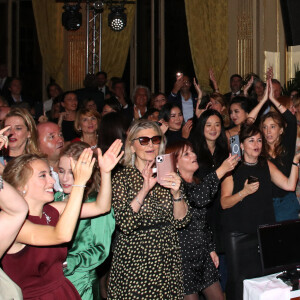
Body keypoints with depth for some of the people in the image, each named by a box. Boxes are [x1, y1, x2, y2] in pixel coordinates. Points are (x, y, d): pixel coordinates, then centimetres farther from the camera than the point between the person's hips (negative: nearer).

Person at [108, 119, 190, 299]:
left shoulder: (168, 175, 4)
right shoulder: (122, 178, -6)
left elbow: (181, 221, -1)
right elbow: (125, 224, -17)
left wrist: (176, 193, -18)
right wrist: (144, 190, -25)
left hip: (168, 259, 3)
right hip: (134, 261, -3)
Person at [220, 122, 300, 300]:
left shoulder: (267, 165, 10)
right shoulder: (233, 168, -3)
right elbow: (224, 203, -9)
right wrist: (244, 192, -22)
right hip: (239, 234, -4)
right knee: (238, 280, -3)